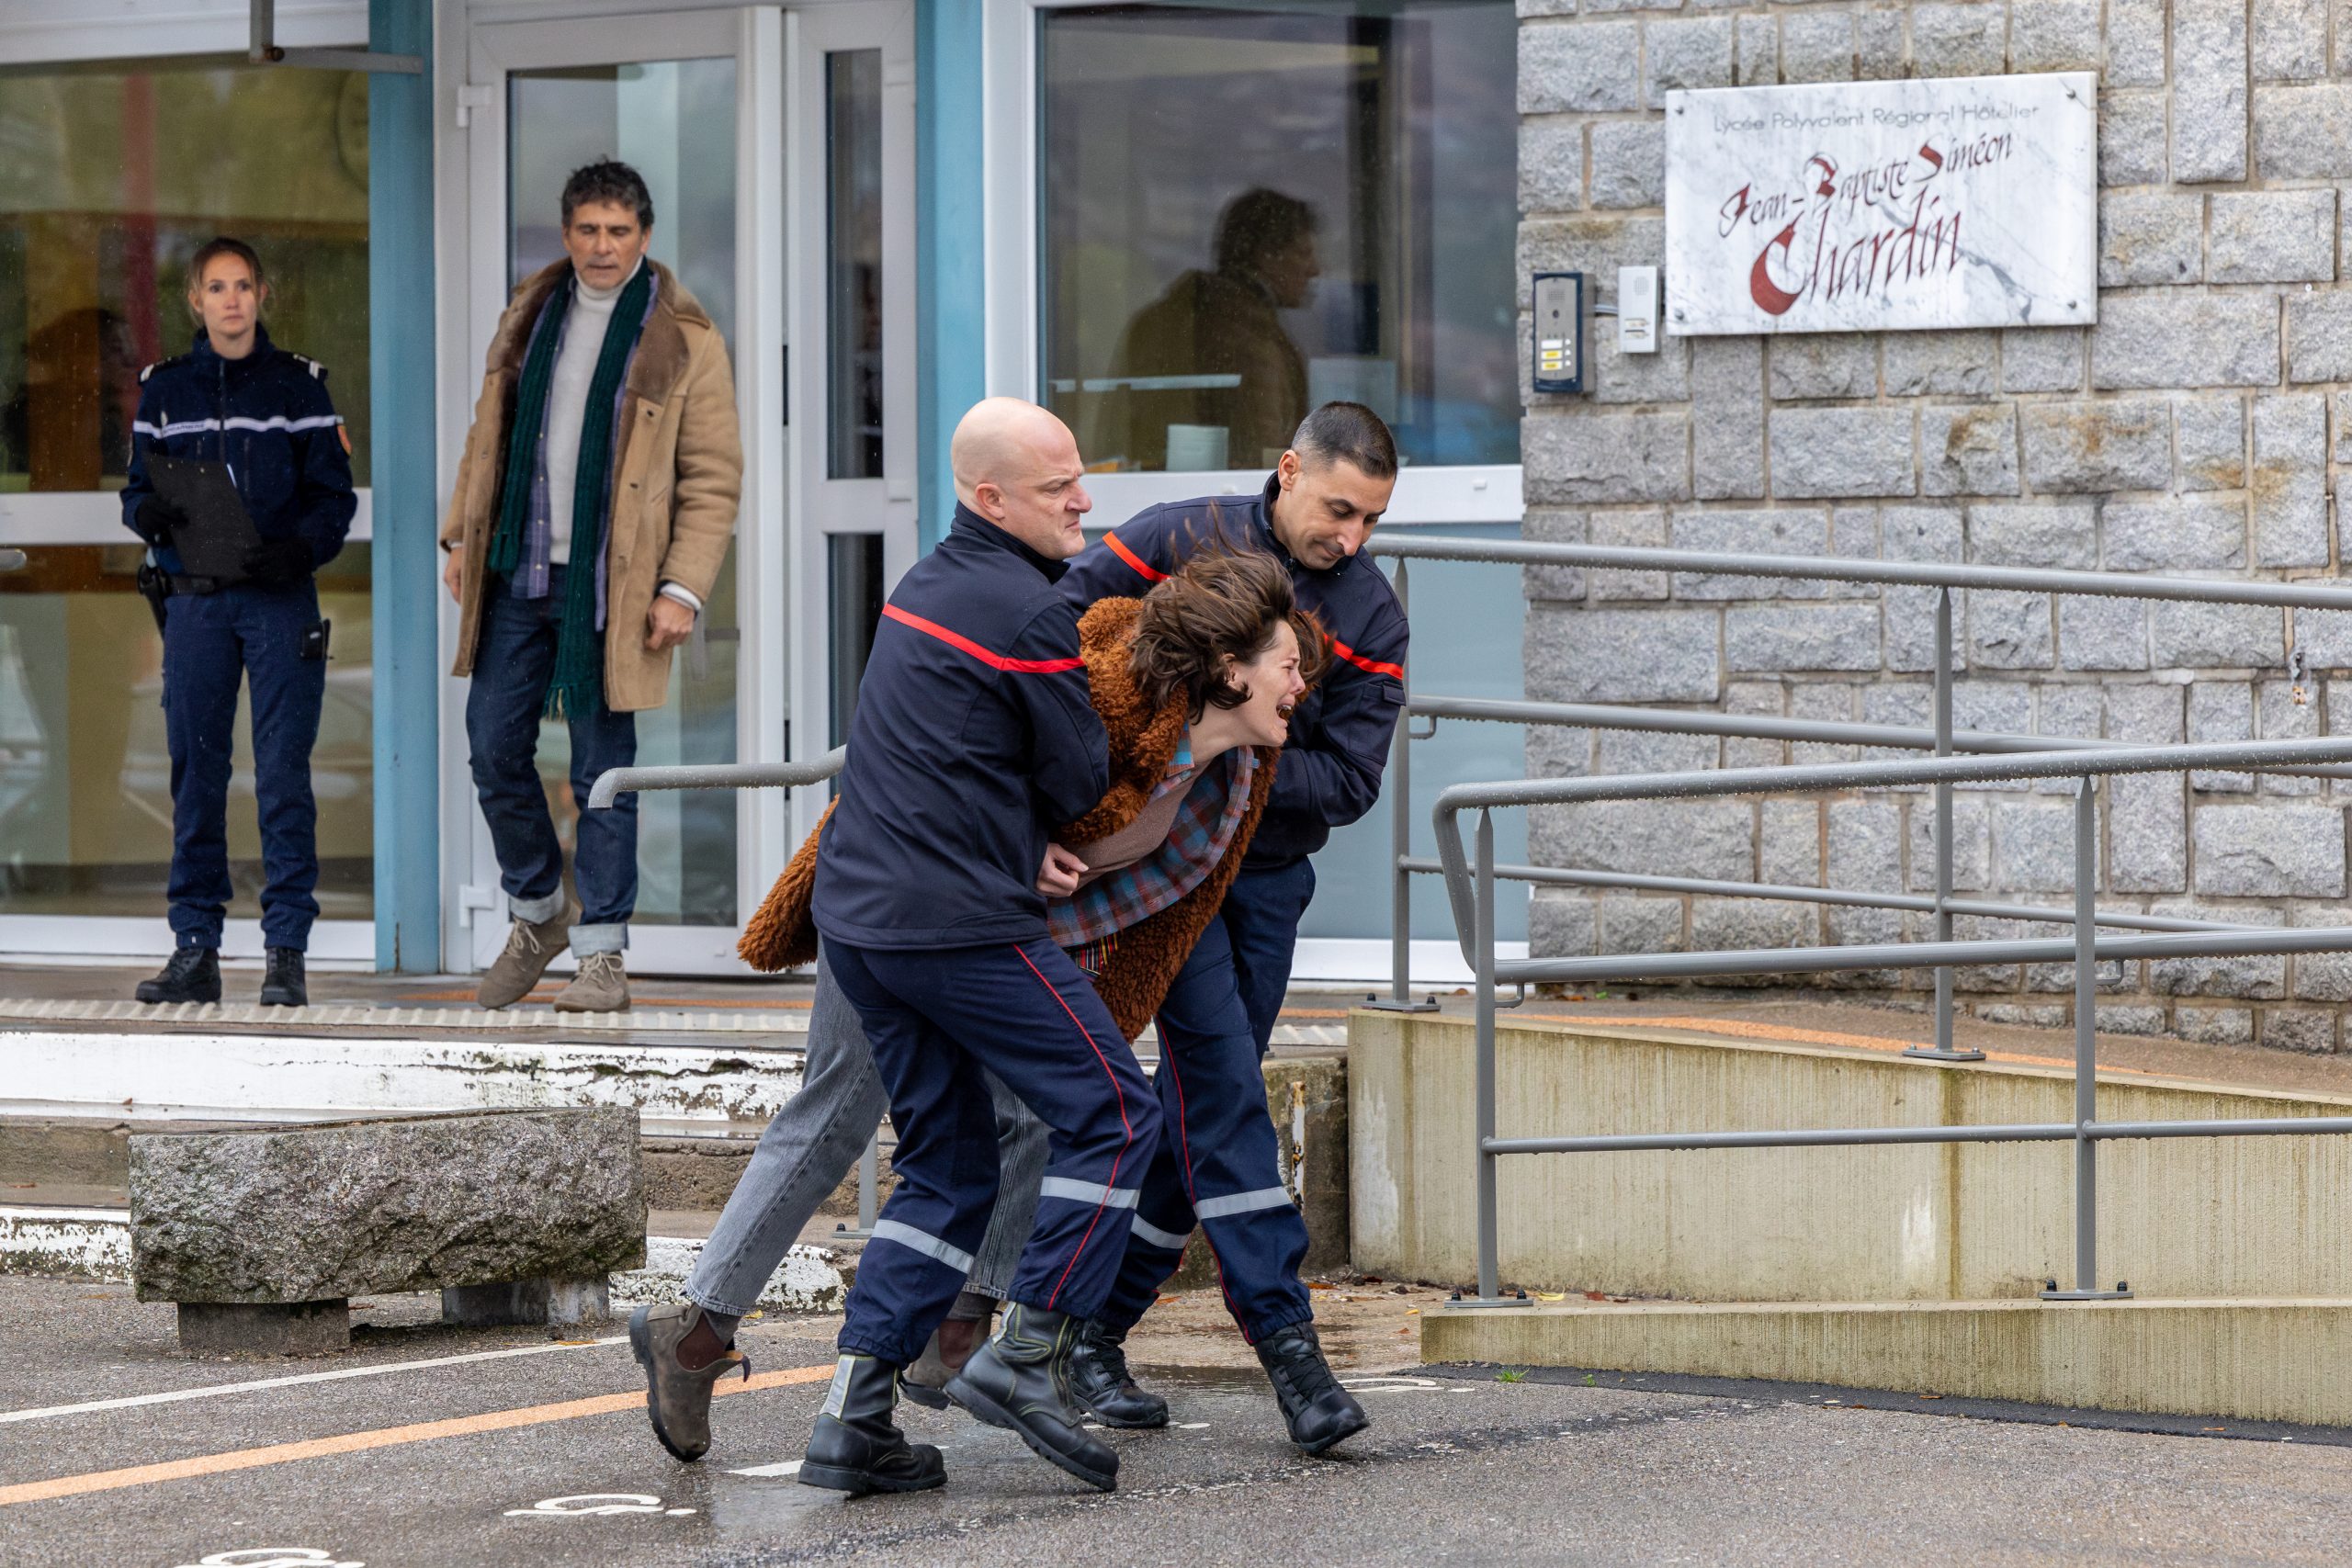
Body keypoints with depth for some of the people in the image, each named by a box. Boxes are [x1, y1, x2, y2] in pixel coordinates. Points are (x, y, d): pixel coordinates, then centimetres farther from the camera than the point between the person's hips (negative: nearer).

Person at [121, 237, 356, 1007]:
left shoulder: (299, 385, 5)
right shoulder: (164, 389, 10)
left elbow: (334, 495, 3)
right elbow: (139, 488, 13)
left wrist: (299, 548, -16)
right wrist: (147, 513, -11)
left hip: (279, 596, -2)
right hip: (194, 598, 2)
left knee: (283, 774, -5)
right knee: (195, 771, 3)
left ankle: (286, 952, -3)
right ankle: (195, 949, 8)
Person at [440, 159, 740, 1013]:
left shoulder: (683, 341, -4)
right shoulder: (530, 316, 10)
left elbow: (713, 478, -5)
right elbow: (489, 431, 19)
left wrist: (683, 588, -12)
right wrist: (462, 539, 13)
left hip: (609, 583, -5)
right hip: (518, 572, 5)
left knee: (602, 767, -1)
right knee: (494, 747, 6)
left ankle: (602, 954, 7)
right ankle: (538, 914, 26)